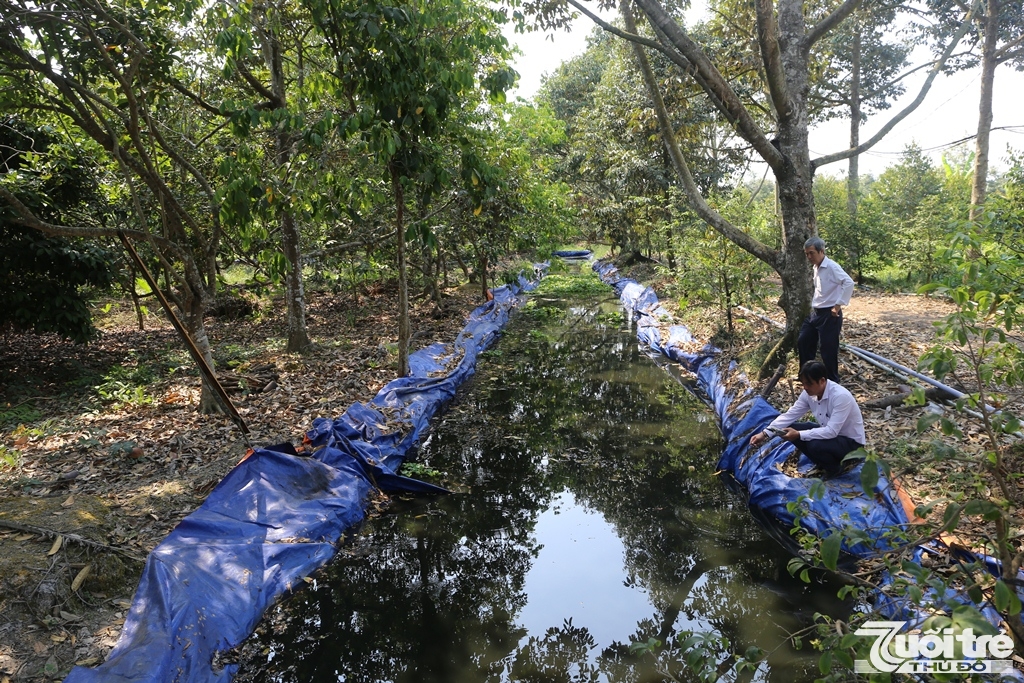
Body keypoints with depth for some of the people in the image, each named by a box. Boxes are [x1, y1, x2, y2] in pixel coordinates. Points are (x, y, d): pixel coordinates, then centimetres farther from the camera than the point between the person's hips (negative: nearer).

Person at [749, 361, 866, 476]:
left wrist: (799, 435, -36)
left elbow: (831, 431, -35)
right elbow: (789, 415, -7)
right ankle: (822, 463, 8)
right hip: (830, 432, 7)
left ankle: (834, 468, 0)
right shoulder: (809, 393, -10)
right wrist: (765, 433, -18)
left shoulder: (841, 396, -32)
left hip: (851, 442, -7)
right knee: (791, 429, -8)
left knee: (815, 445, -34)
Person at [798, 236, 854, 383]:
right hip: (815, 313, 9)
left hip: (829, 315, -9)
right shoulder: (816, 267, 10)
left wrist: (838, 305, -25)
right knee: (803, 341, 14)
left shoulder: (831, 266, -17)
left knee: (828, 350, -1)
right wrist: (814, 306, 15)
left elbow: (849, 283, -28)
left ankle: (832, 382, 13)